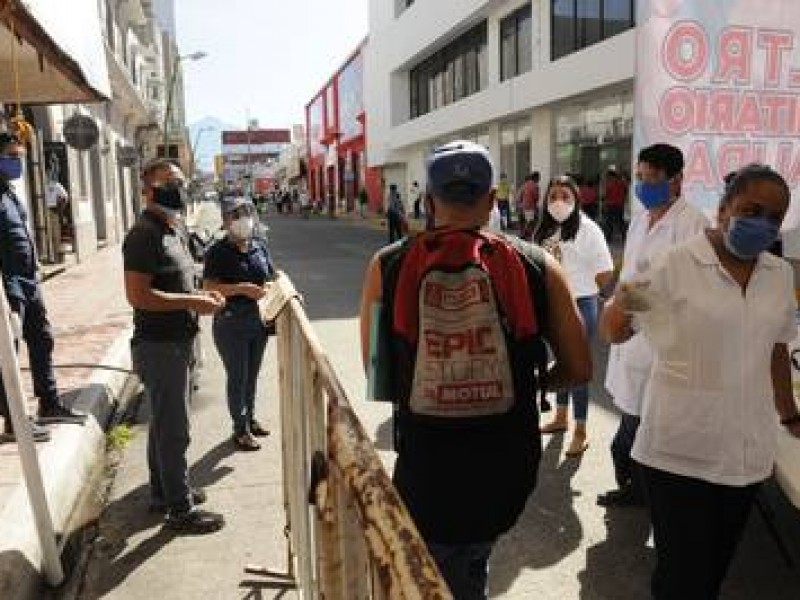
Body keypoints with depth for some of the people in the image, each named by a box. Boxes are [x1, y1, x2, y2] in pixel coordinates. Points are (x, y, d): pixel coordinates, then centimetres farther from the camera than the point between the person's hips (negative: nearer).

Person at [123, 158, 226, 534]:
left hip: (176, 342, 10)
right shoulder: (145, 235, -18)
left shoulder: (174, 229, 12)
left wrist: (200, 296, 4)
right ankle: (181, 510, 11)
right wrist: (192, 302, -22)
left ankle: (163, 492, 34)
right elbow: (137, 295, -24)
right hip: (159, 345, -10)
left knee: (164, 423, 20)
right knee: (174, 430, -1)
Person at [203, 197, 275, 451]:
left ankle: (250, 418, 36)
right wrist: (242, 289, -27)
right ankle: (240, 429, 17)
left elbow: (271, 275, 18)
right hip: (231, 324, -6)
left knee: (252, 373, 19)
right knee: (237, 376, 3)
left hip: (259, 320, 6)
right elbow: (209, 286, -18)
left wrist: (268, 287, -4)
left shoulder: (259, 245, 6)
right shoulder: (219, 252, -11)